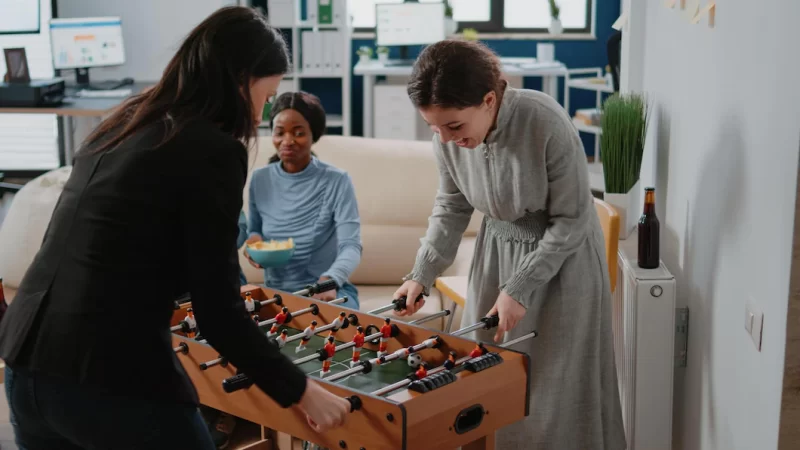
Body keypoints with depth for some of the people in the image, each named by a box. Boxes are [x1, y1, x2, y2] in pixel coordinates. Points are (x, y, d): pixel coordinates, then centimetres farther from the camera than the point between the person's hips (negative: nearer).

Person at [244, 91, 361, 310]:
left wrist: (330, 280, -37)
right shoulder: (260, 179, 4)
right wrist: (254, 239, -7)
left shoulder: (337, 181, -9)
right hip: (275, 291, 3)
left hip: (328, 292, -3)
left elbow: (351, 246, -17)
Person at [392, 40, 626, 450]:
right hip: (498, 250, 5)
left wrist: (520, 288, -21)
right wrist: (422, 274, -8)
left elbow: (572, 219, -21)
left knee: (555, 383, 2)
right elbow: (451, 207, 2)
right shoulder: (448, 136, -16)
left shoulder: (547, 124, -31)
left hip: (563, 254, -4)